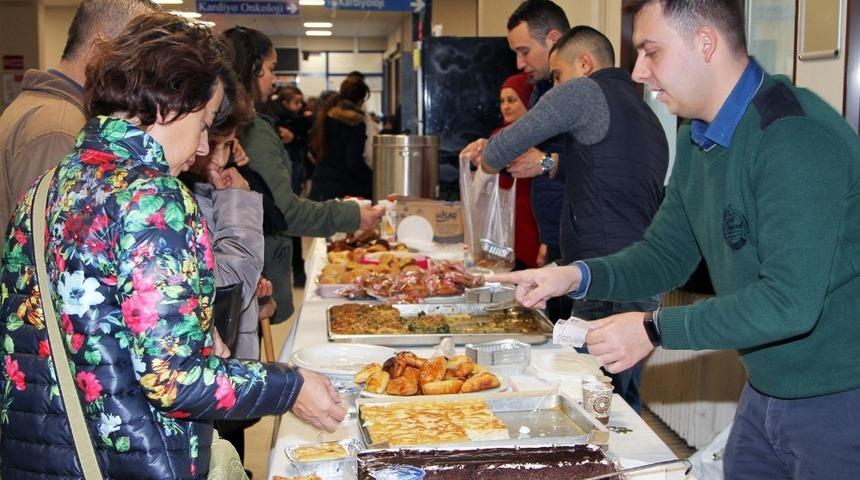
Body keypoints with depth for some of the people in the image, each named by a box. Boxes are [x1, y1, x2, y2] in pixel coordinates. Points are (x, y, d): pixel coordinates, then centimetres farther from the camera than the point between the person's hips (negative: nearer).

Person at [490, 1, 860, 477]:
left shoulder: (796, 136, -24)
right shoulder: (697, 139, 5)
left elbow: (789, 300, -29)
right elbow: (667, 254, 9)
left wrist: (655, 328, -24)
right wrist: (577, 275, -7)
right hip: (767, 389, 8)